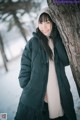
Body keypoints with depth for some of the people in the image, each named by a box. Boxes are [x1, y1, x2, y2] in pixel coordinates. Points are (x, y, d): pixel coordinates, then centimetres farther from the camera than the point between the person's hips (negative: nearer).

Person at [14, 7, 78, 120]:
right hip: (37, 95, -3)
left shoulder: (58, 41, 9)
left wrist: (55, 39, -7)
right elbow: (25, 67, -2)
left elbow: (66, 61, -8)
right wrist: (27, 88, -10)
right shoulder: (33, 42, 0)